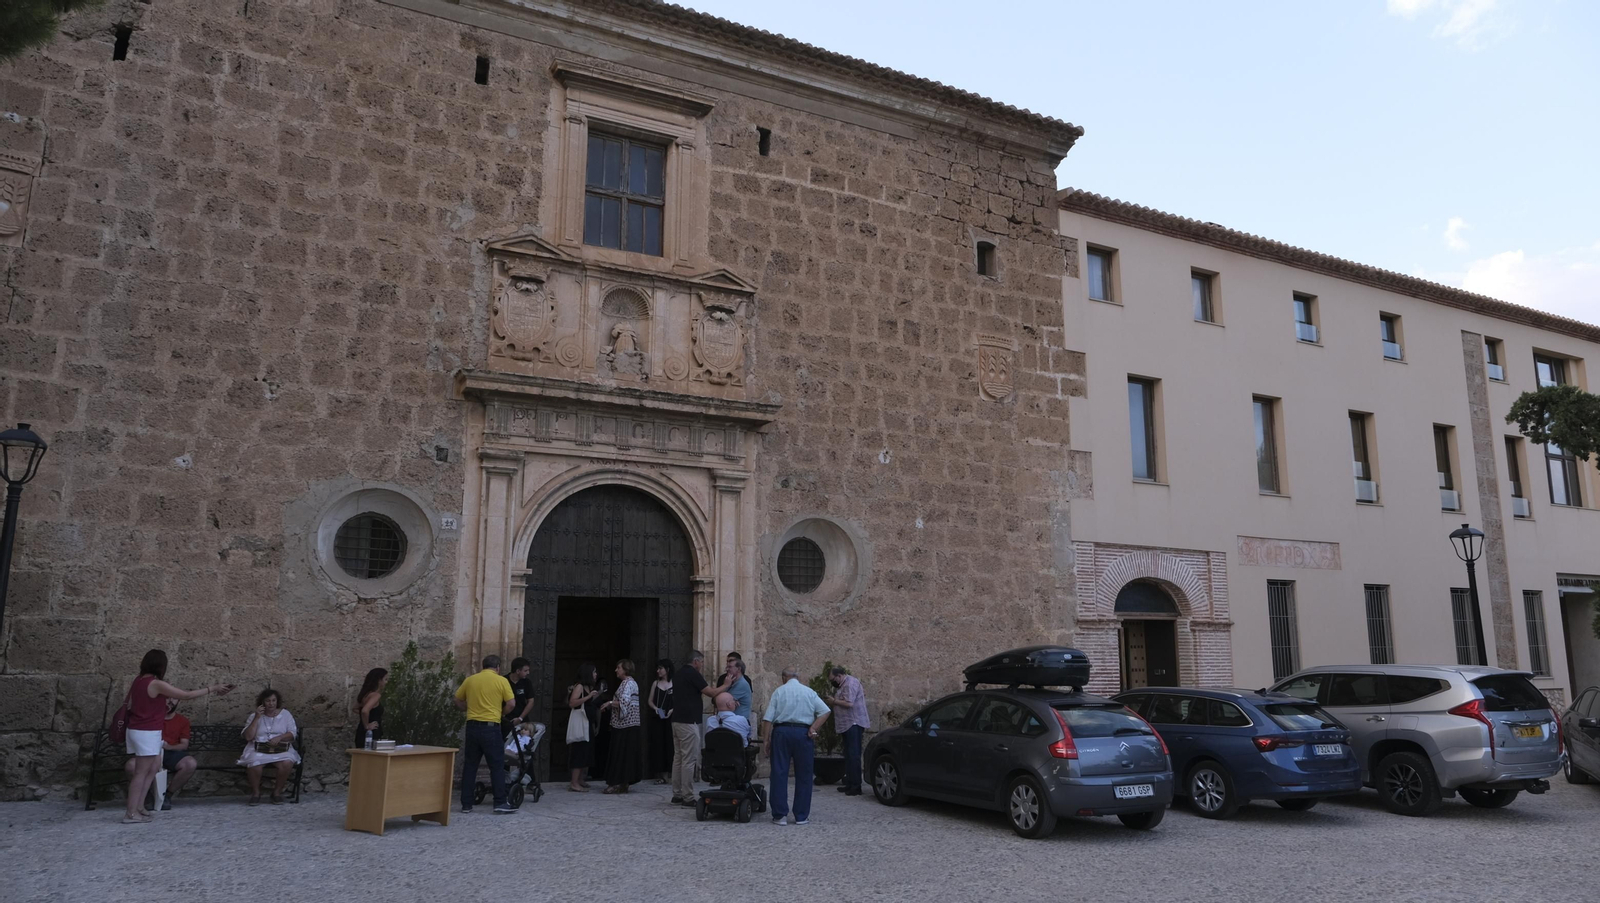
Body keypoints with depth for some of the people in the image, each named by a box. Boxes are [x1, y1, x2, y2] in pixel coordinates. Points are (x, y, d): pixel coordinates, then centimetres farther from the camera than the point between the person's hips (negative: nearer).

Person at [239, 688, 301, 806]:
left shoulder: (285, 714, 10)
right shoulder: (254, 716, 10)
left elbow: (292, 733, 4)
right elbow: (248, 737, -2)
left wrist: (279, 737, -15)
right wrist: (257, 718, -8)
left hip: (281, 749, 0)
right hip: (258, 749, 0)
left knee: (287, 763, -32)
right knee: (254, 764, -34)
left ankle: (277, 791, -8)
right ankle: (256, 792, -8)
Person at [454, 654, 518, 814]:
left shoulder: (470, 680, 8)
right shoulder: (501, 681, -3)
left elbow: (458, 702, 14)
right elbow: (511, 703, -6)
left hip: (472, 726, 4)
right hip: (490, 727, -4)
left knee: (469, 766, 11)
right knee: (497, 766, 1)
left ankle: (466, 804, 13)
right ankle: (501, 803, -2)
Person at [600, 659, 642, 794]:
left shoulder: (627, 683, -12)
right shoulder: (630, 682, 19)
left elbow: (624, 702, -24)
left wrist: (609, 703, -13)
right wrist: (609, 707, 12)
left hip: (625, 725, -10)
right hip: (629, 724, 10)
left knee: (621, 753, -6)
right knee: (626, 754, 10)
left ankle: (620, 784, -4)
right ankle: (623, 783, 13)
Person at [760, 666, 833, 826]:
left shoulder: (778, 692, 7)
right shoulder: (809, 692, 10)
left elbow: (768, 718, 0)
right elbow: (825, 711, -3)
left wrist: (765, 740, 1)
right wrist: (814, 729, -4)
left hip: (781, 732, 0)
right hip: (803, 733, 0)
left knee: (779, 774, 5)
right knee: (803, 776, 8)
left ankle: (780, 815, 6)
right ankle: (802, 816, 10)